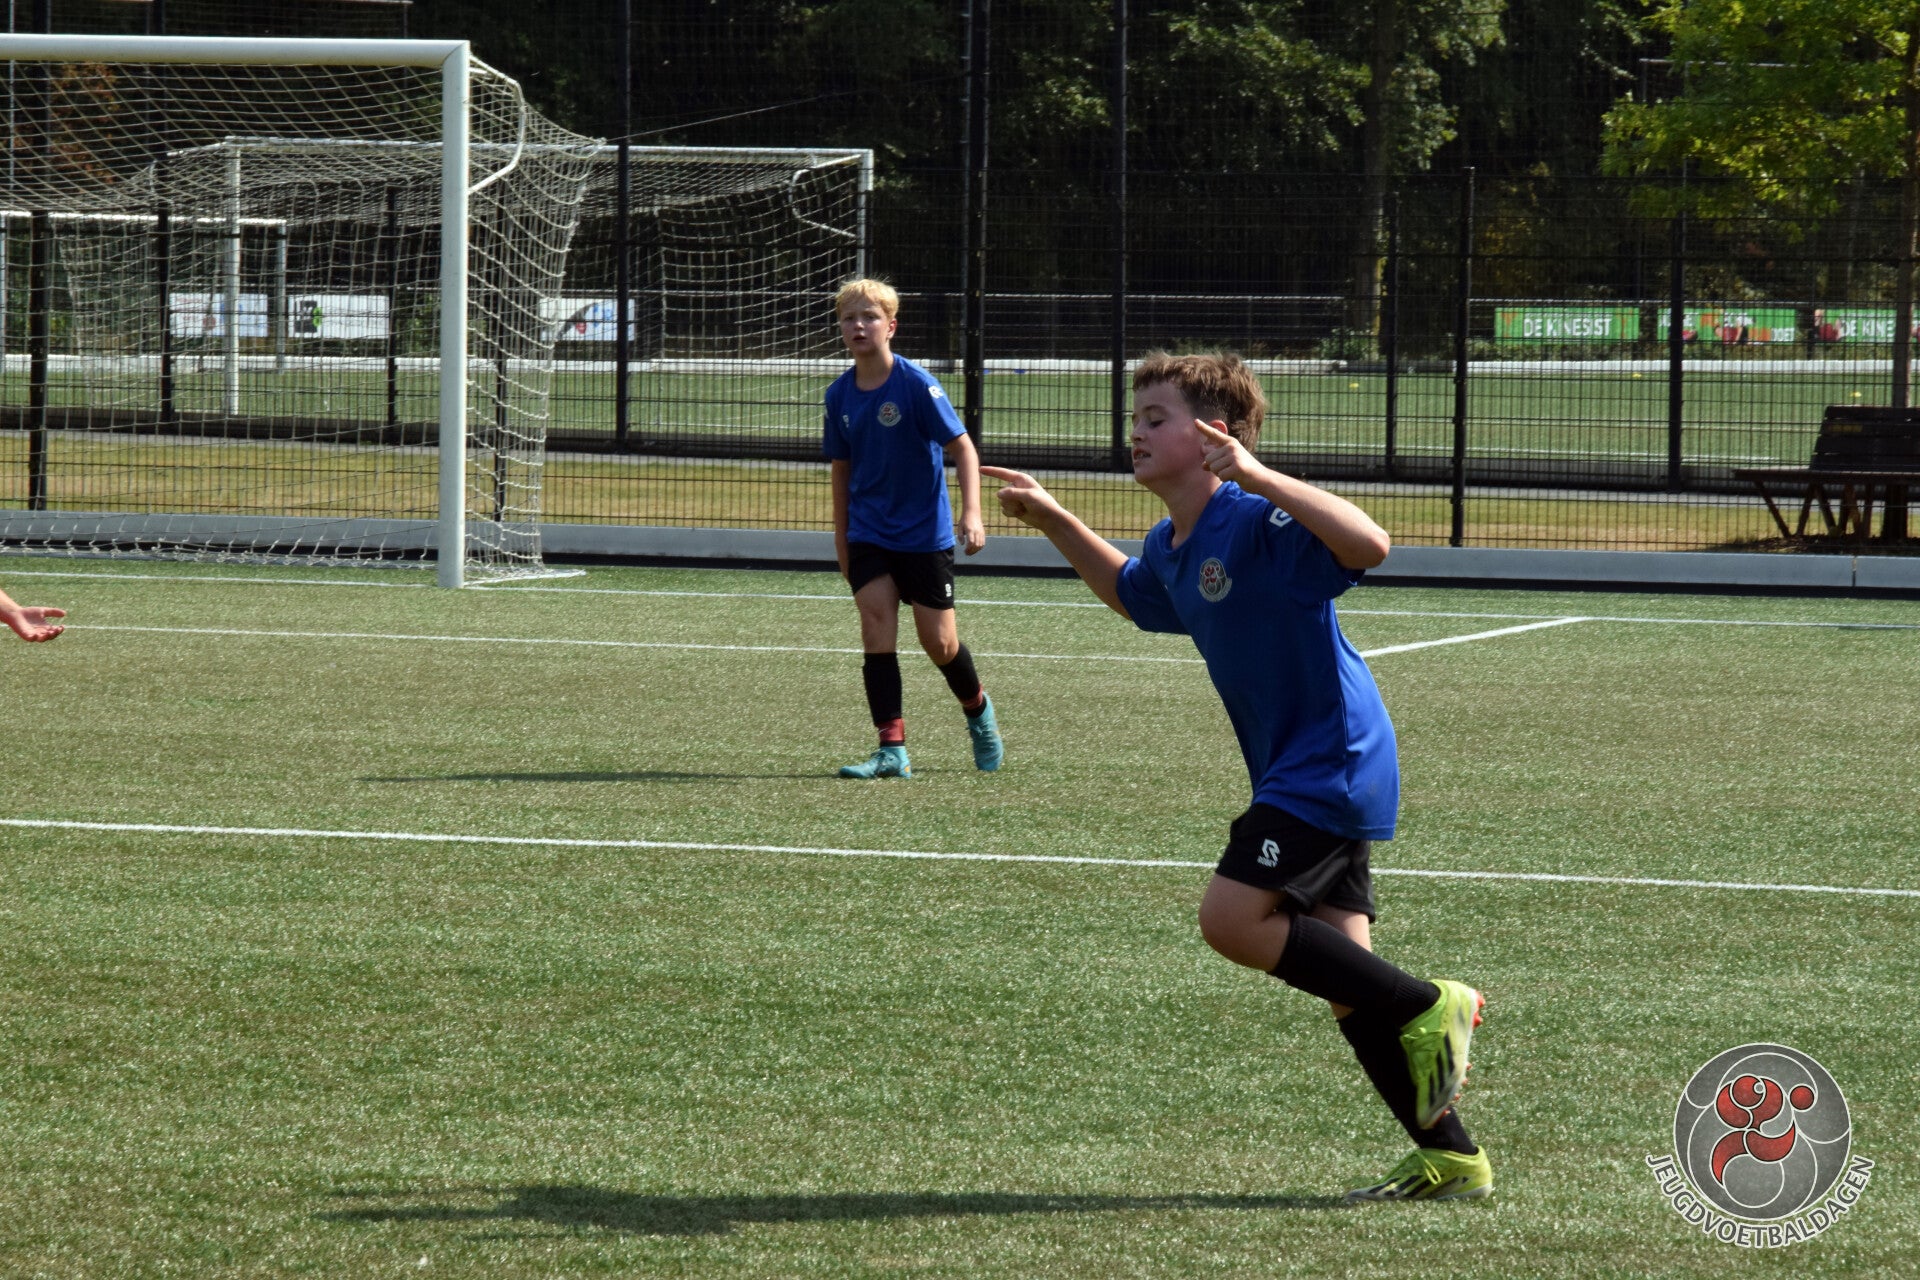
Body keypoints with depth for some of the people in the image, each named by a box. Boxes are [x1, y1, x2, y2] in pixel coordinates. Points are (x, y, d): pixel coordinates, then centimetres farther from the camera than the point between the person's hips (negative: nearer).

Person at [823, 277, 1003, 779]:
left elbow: (963, 449, -12)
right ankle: (891, 749, -12)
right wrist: (841, 536, 15)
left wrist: (971, 512, -23)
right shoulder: (840, 395, 1)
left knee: (939, 643, 4)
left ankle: (978, 710, 35)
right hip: (868, 536, 4)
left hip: (924, 534, -4)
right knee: (876, 627, -12)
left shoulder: (916, 384, -14)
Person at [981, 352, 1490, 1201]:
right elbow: (1129, 594, 35)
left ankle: (1429, 1009, -7)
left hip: (1333, 763, -9)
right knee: (1343, 980, 7)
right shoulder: (1170, 551, 11)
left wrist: (1254, 475, -37)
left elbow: (1368, 545, -35)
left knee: (1232, 918, -18)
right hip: (1302, 774, 9)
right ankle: (1450, 1159, 11)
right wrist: (1053, 521, 25)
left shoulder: (1259, 526, -18)